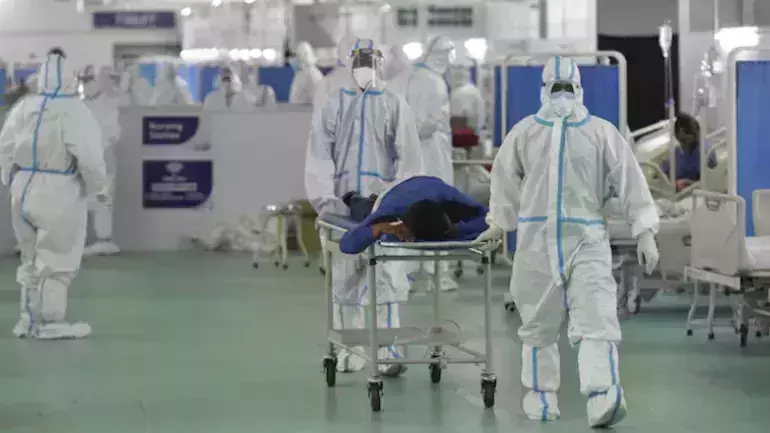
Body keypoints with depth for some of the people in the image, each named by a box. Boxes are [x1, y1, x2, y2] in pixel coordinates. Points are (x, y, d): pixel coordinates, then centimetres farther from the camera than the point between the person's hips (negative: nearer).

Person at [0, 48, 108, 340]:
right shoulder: (74, 111, -17)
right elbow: (89, 155, -19)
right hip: (59, 195, -6)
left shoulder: (24, 107, 1)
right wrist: (98, 186, -3)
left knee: (32, 258, 19)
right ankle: (50, 322, 11)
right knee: (58, 261, 6)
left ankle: (30, 318, 26)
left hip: (25, 192, 6)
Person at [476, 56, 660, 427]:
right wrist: (499, 222, 24)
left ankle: (602, 398, -24)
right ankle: (540, 393, 27)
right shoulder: (524, 132, 5)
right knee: (539, 323, 11)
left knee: (597, 320, -15)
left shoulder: (602, 133, 1)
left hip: (587, 240, -1)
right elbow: (505, 179, 16)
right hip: (537, 240, 2)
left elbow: (630, 180, -1)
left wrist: (644, 232, -6)